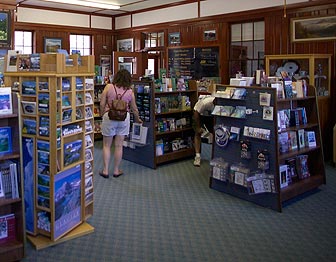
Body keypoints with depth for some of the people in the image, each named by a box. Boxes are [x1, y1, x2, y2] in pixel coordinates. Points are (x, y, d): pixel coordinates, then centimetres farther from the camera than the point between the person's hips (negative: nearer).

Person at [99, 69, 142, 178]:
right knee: (119, 145, 9)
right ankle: (116, 170, 18)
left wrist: (102, 115, 9)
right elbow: (134, 108, 9)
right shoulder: (130, 91, 1)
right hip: (124, 118, 1)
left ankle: (105, 171, 12)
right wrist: (137, 119, 26)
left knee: (106, 145, 10)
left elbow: (102, 104, -6)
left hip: (109, 117, -1)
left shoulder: (108, 87, -4)